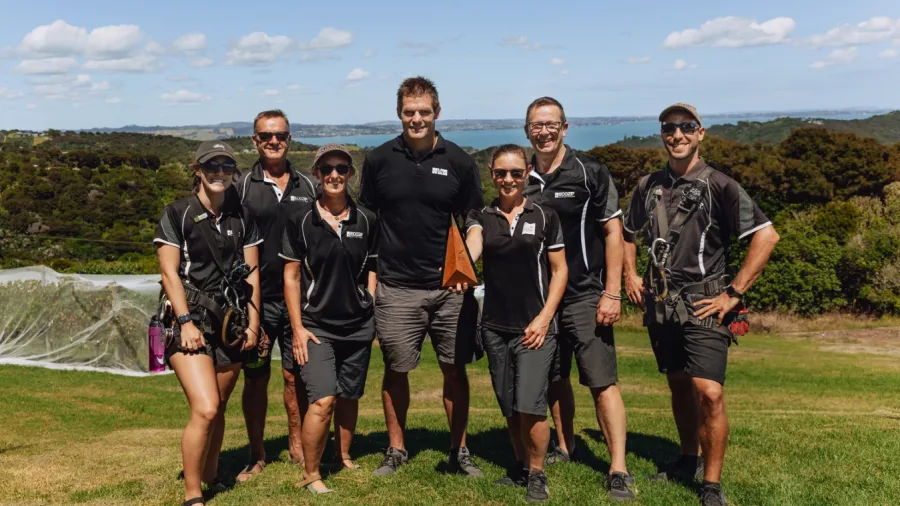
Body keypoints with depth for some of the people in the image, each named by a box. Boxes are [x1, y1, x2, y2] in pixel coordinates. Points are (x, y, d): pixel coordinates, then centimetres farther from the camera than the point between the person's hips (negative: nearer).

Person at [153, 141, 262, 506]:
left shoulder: (241, 216, 11)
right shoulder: (177, 214, -1)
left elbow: (251, 272, 10)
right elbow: (169, 272, -6)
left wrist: (253, 323, 4)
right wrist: (186, 322, -14)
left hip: (230, 322, 4)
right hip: (192, 320, -4)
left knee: (218, 409, 10)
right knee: (205, 409, -16)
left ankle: (211, 477, 30)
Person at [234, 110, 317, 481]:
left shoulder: (307, 186, 9)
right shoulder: (242, 187, 2)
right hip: (258, 299, -1)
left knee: (296, 376, 7)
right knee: (256, 378, 5)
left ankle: (297, 448, 21)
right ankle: (257, 454, 18)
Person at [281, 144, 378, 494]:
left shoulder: (366, 220, 2)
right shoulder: (299, 220, -4)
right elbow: (291, 275, -2)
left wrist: (373, 314, 5)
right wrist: (297, 328, -6)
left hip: (358, 326, 3)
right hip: (316, 325, -3)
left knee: (349, 397, 13)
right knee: (323, 400, -13)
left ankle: (345, 458, 33)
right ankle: (311, 475, 2)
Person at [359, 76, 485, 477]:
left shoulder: (459, 162, 2)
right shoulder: (379, 160, 3)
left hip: (450, 287, 0)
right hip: (396, 288, 0)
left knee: (455, 369, 7)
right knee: (396, 370, 7)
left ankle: (459, 451, 21)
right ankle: (396, 449, 24)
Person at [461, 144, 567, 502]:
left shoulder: (544, 217, 2)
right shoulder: (480, 217, 6)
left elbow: (560, 270, 3)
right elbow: (471, 246, -16)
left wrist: (544, 318, -8)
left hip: (535, 326, -3)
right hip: (495, 327, 3)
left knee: (530, 405, -9)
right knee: (509, 407, 11)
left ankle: (537, 474, 12)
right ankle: (520, 466, 31)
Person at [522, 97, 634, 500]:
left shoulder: (589, 172, -5)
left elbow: (613, 232, -5)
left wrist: (612, 293, -11)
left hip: (585, 296, -5)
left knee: (602, 381, -8)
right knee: (554, 378, 15)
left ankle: (618, 470, -2)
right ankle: (565, 447, 33)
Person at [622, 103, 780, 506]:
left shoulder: (718, 185, -8)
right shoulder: (648, 186, 8)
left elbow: (767, 236, -13)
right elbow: (628, 233, 25)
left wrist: (734, 293, -14)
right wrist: (630, 275, 11)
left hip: (702, 306, -5)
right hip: (660, 305, 5)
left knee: (708, 392, -14)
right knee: (679, 386, 17)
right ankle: (688, 461, 34)